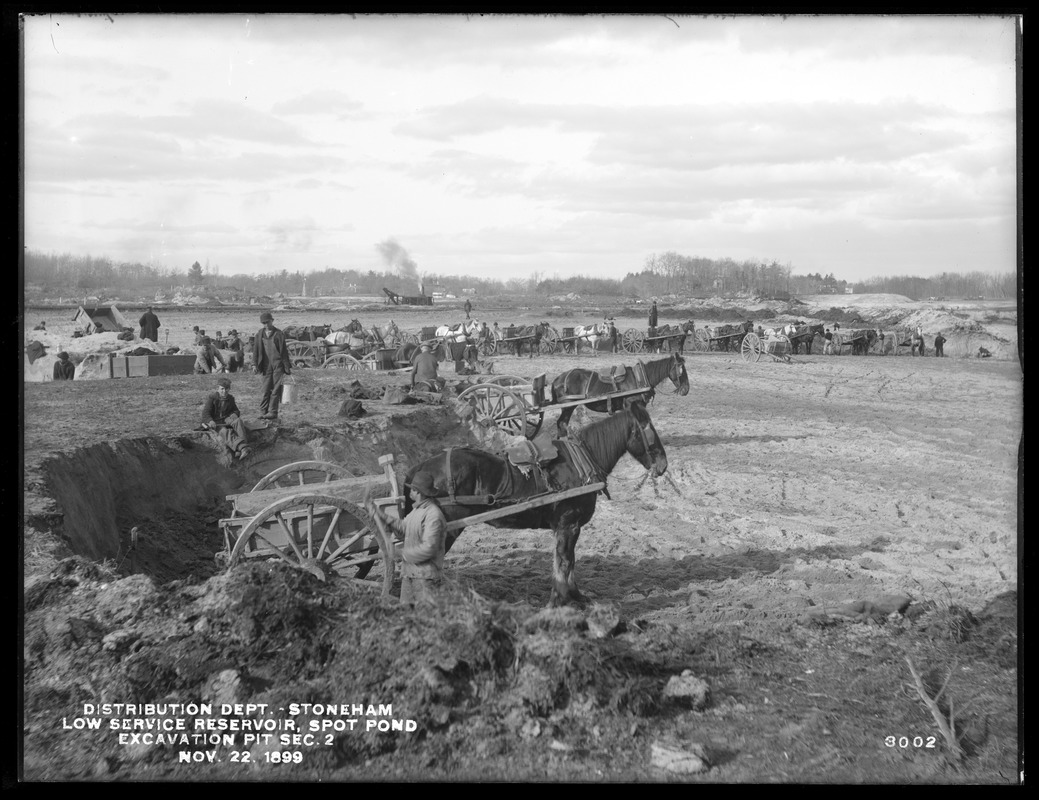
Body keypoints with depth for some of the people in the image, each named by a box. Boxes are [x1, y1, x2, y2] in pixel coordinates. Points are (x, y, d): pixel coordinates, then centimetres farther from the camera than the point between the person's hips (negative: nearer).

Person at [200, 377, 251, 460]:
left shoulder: (230, 398, 11)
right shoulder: (211, 398, -4)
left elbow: (235, 410, 21)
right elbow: (205, 413, -10)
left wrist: (234, 414, -6)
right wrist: (211, 421, -31)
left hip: (226, 419, 4)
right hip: (215, 422, -4)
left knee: (238, 421, -29)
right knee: (224, 431, -35)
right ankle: (242, 447, -59)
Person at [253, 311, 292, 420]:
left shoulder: (278, 334, -1)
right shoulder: (260, 334, 8)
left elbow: (283, 351, 0)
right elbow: (256, 350, 10)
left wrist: (287, 367, -3)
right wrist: (255, 364, 3)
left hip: (278, 365, -3)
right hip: (266, 365, 3)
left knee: (276, 389, -3)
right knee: (265, 390, 0)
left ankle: (273, 412, 0)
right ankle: (263, 412, 2)